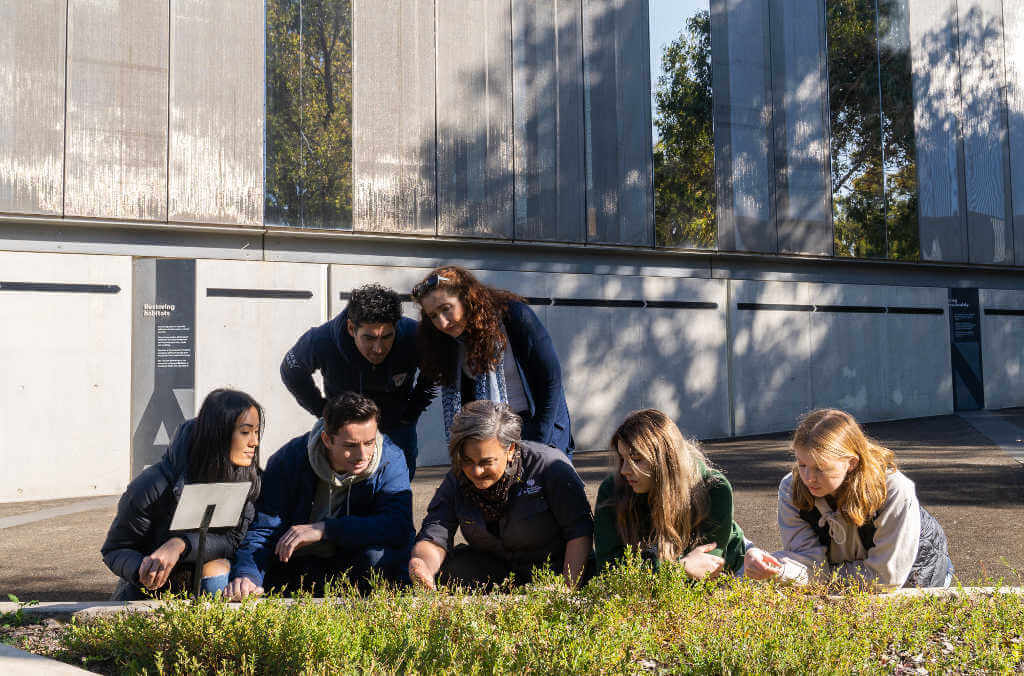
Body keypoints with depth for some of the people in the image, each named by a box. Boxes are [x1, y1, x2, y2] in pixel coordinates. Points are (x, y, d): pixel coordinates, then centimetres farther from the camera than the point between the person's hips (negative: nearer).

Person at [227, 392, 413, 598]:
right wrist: (246, 574, -36)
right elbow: (262, 529, -15)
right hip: (295, 563, 1)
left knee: (381, 554, -34)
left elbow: (399, 527, -29)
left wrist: (324, 529, -33)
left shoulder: (391, 459, -16)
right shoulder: (290, 459, -15)